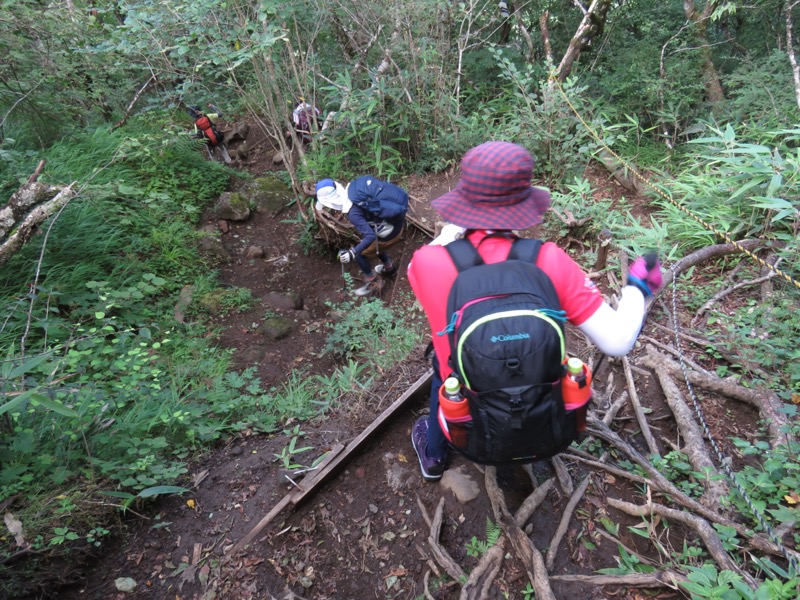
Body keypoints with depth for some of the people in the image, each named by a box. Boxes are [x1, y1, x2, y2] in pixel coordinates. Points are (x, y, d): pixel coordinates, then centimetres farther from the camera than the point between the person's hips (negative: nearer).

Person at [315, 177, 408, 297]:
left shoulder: (353, 212, -27)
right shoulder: (354, 185, -7)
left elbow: (370, 236, -31)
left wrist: (351, 253, -29)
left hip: (390, 231, -8)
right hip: (397, 217, 8)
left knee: (359, 253, 10)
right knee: (374, 243, 32)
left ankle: (373, 283, 27)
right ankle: (389, 268, 51)